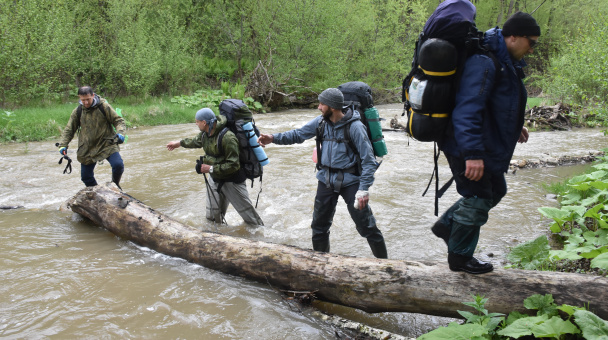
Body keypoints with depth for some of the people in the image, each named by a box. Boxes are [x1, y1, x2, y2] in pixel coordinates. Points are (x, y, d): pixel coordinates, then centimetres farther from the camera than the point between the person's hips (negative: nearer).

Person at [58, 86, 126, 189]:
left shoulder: (104, 106, -7)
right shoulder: (78, 111, 1)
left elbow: (118, 121, -4)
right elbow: (69, 130, 9)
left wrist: (120, 133, -25)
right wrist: (63, 145, -5)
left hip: (107, 145, -3)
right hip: (87, 149, 3)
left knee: (118, 165, -24)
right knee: (86, 177, 5)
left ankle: (115, 184, 7)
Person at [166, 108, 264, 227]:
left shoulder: (227, 137, -29)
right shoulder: (205, 134, -2)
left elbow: (233, 165, -29)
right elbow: (196, 141, 24)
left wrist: (211, 168, -26)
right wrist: (179, 143, 37)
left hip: (232, 181, -8)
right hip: (214, 179, 8)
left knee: (250, 217, 2)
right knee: (212, 218, 17)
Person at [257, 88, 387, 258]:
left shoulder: (354, 126, -17)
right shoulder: (321, 122, 0)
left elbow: (369, 160, -16)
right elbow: (298, 134, 11)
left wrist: (364, 189, -22)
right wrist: (274, 138, -2)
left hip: (350, 181, -5)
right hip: (326, 180, 6)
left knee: (367, 227, -3)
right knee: (319, 225, 15)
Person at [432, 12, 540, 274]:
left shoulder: (506, 63, 11)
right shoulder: (484, 63, -23)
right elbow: (467, 110, -31)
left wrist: (513, 127, 26)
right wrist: (473, 154, -35)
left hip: (489, 147, 11)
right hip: (469, 150, -11)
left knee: (495, 191, 22)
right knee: (477, 201, 1)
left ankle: (447, 224, 30)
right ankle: (460, 258, 19)